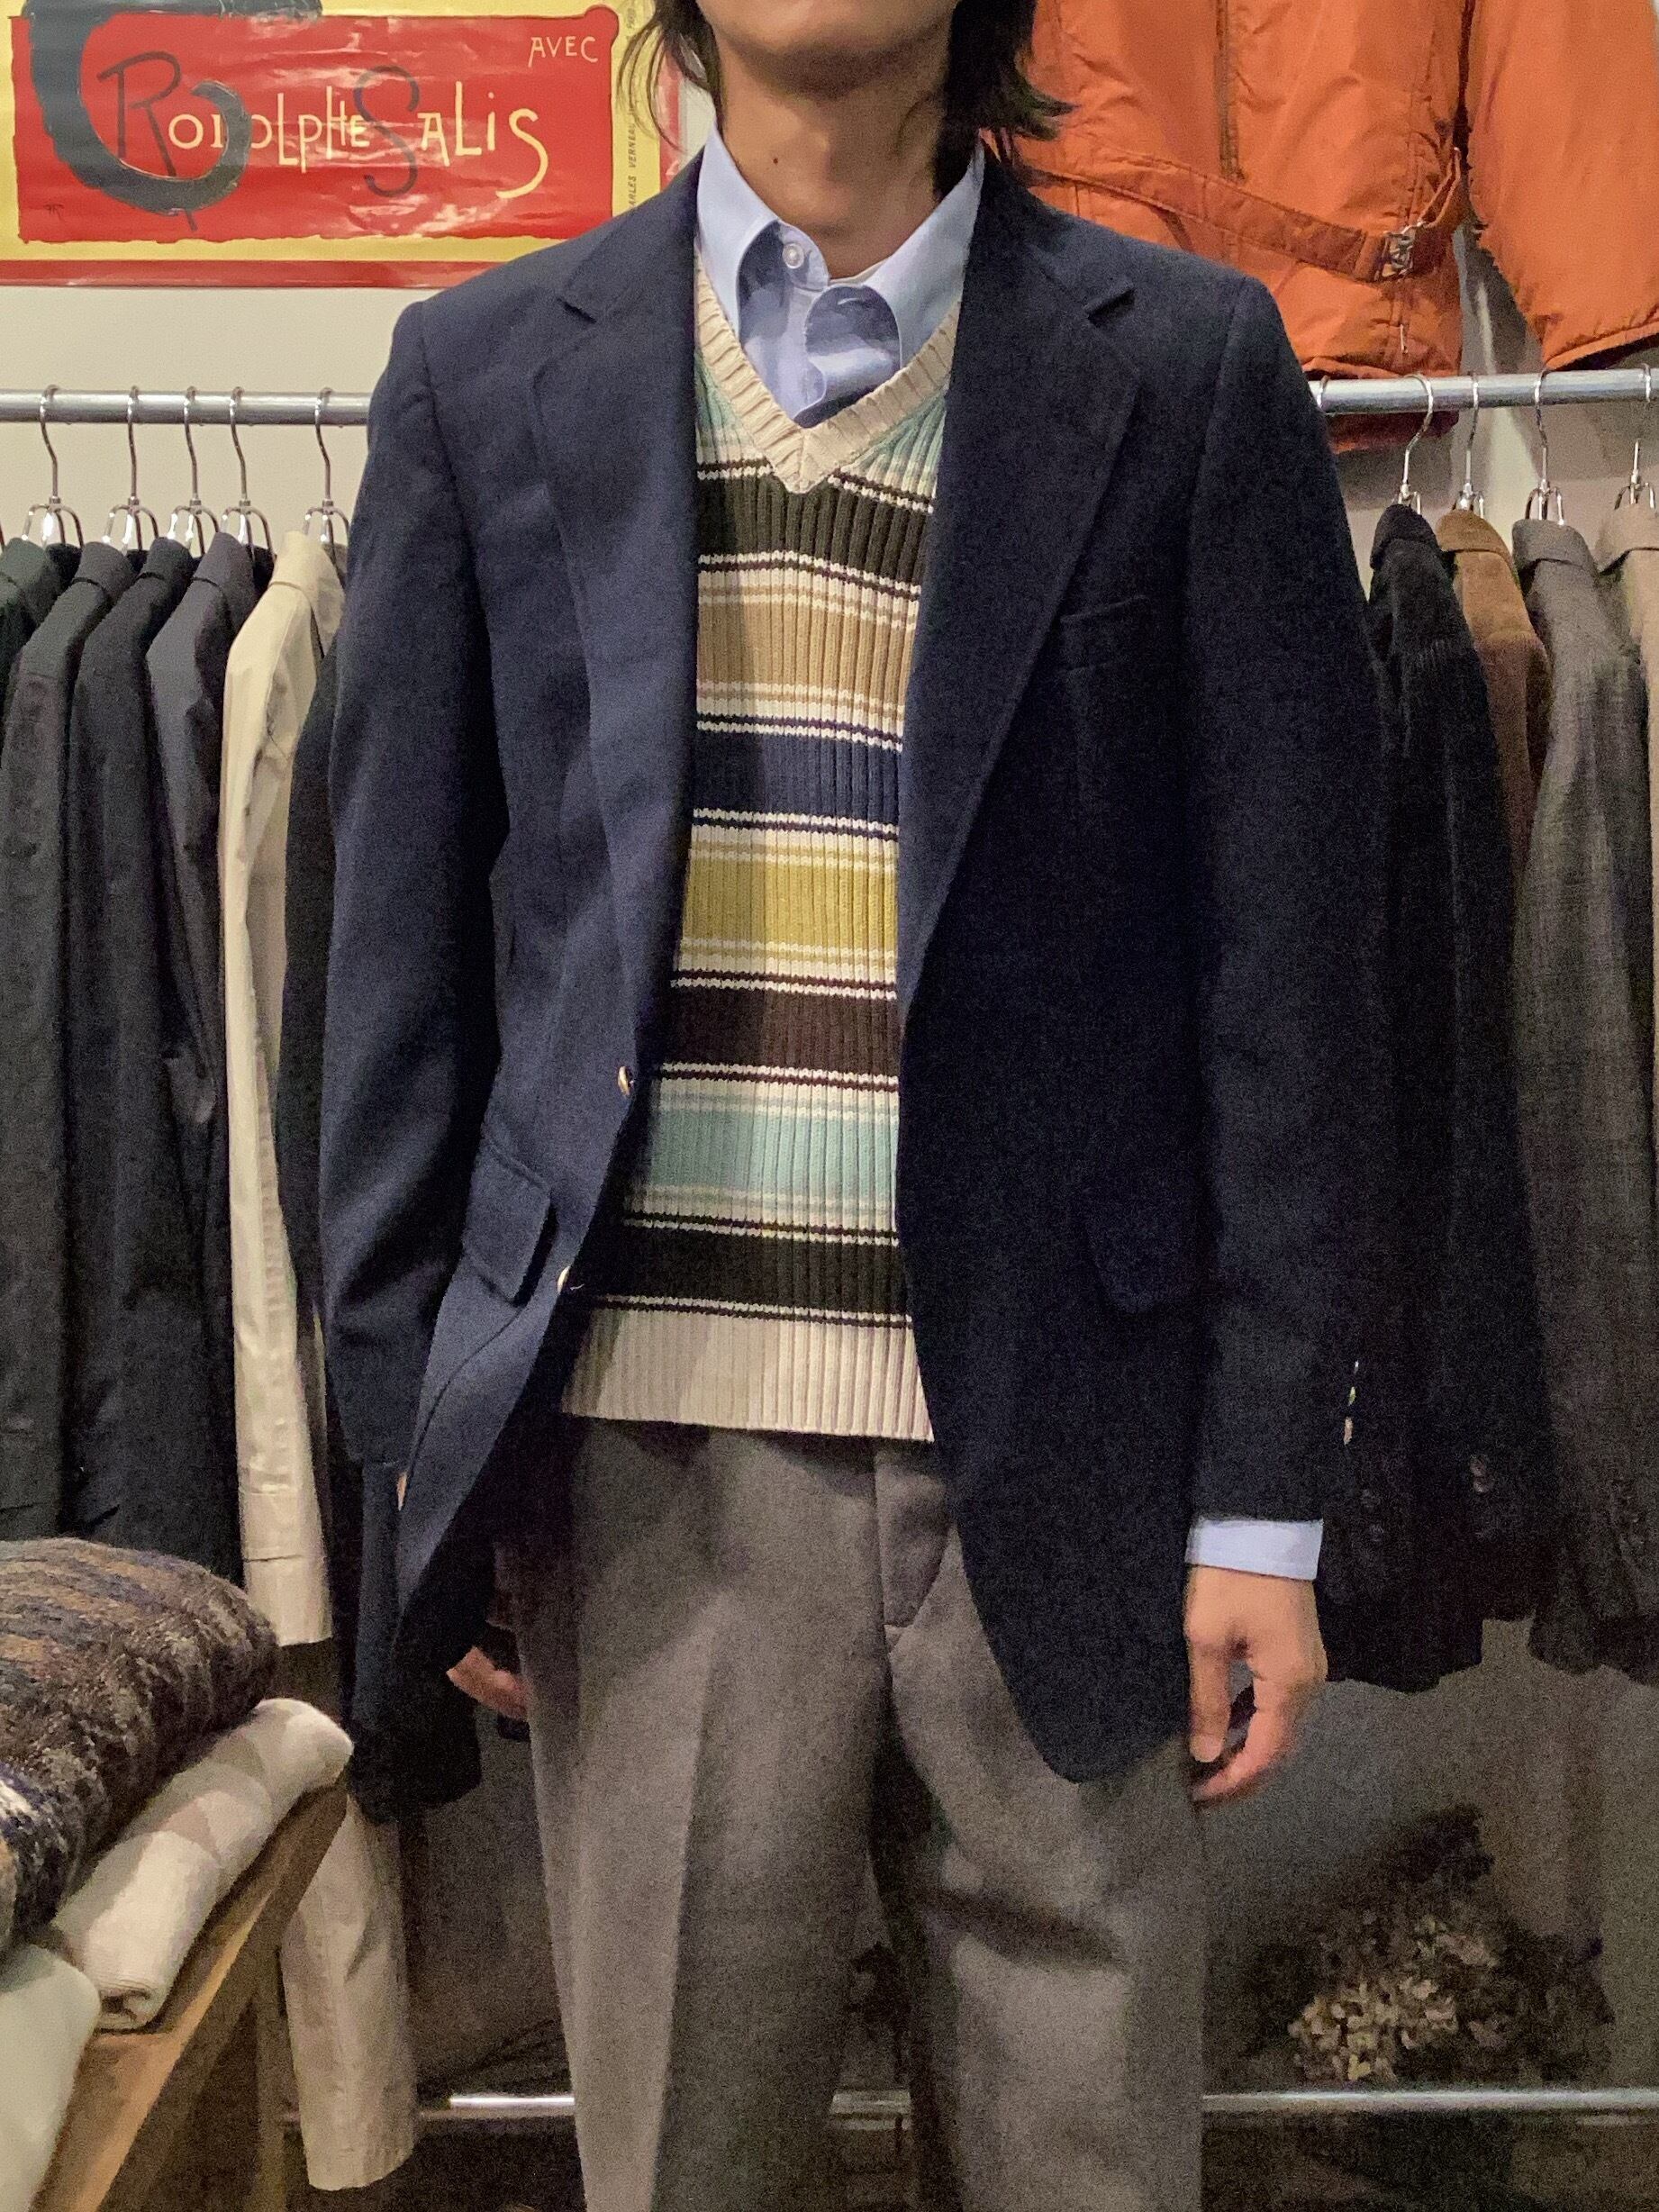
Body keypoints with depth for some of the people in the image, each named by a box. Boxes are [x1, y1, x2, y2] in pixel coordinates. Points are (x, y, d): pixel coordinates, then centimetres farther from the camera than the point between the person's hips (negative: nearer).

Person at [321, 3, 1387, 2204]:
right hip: (648, 1459, 1)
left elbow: (1290, 953, 1)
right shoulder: (486, 371, 8)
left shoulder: (1186, 362, 3)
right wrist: (419, 1436, 5)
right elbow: (407, 948, 8)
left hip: (1049, 1451, 0)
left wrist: (1267, 1490, -3)